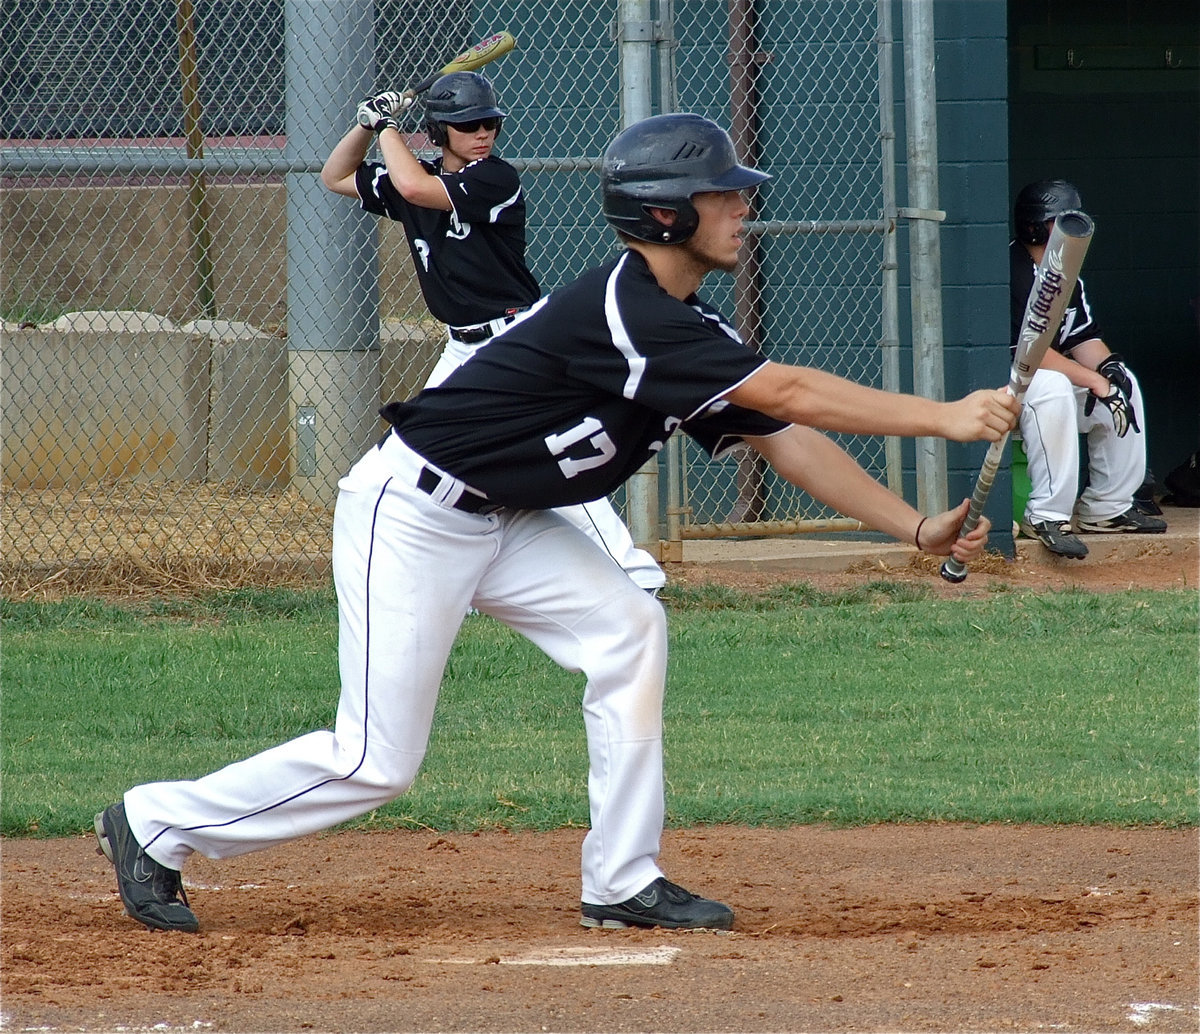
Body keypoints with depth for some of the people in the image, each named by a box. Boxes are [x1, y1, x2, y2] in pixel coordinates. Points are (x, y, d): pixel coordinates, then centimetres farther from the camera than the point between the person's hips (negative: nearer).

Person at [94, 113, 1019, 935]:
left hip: (500, 521, 9)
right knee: (377, 761, -8)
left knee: (626, 630, -5)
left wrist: (918, 529, -4)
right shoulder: (622, 315, -26)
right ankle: (158, 826, 8)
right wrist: (944, 418, -26)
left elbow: (787, 441, 3)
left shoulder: (689, 332, 4)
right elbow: (789, 394, -29)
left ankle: (622, 881, 0)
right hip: (411, 517, -9)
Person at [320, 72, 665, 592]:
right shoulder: (421, 176, 8)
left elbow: (414, 187, -26)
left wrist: (388, 127, -11)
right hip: (462, 349, 8)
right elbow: (335, 177, 17)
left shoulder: (496, 180, -14)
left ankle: (634, 569, -19)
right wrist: (368, 124, 1)